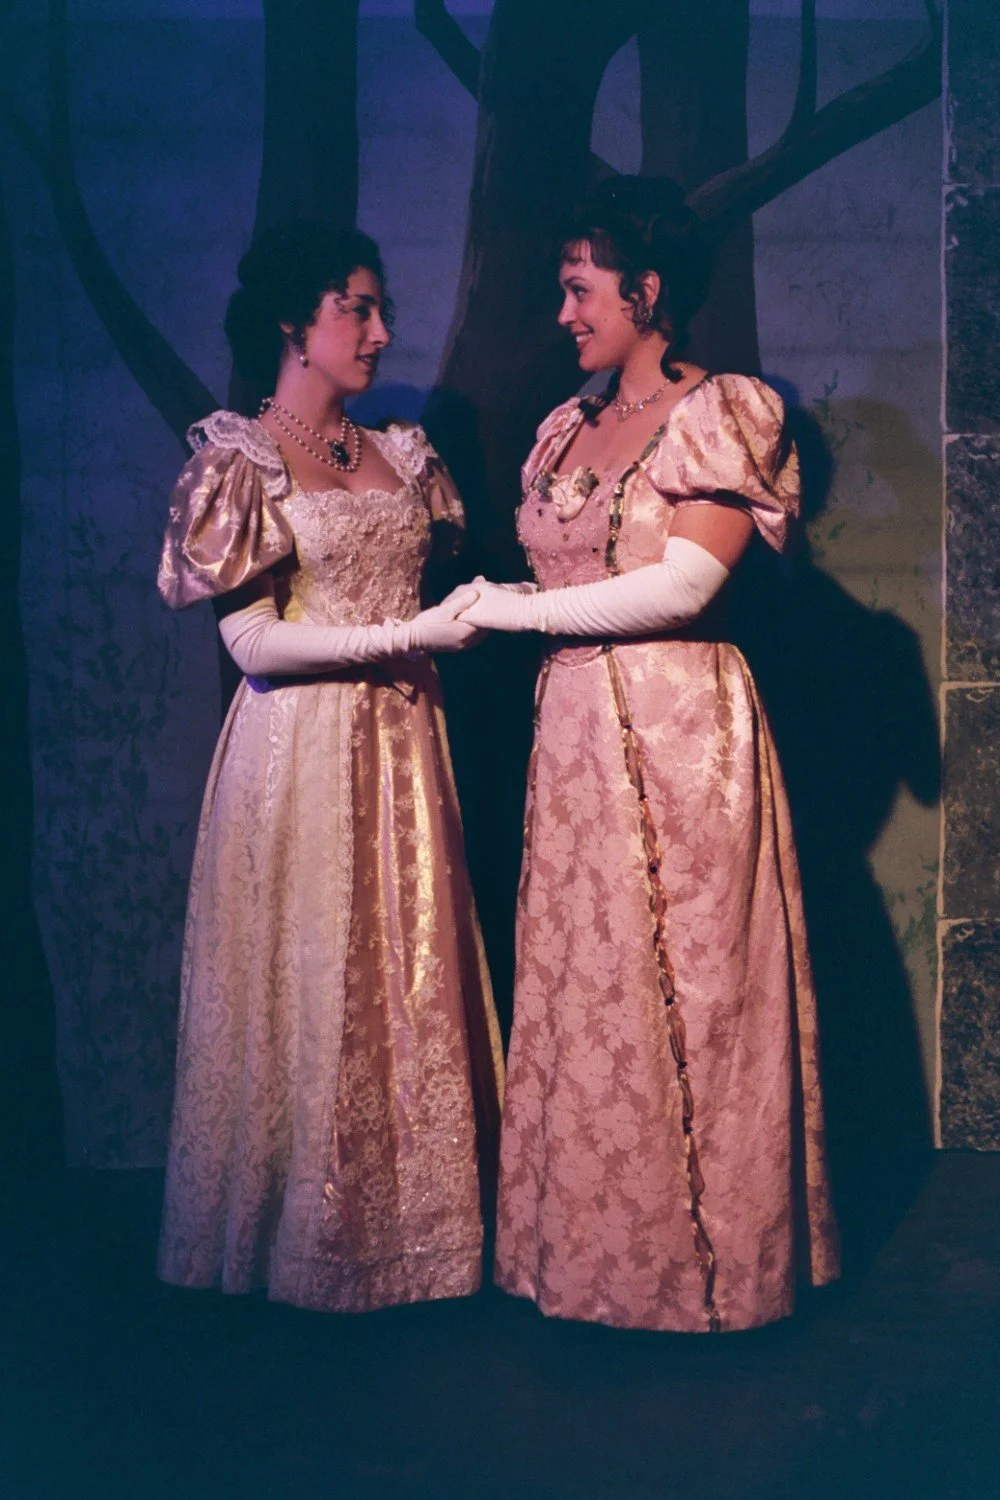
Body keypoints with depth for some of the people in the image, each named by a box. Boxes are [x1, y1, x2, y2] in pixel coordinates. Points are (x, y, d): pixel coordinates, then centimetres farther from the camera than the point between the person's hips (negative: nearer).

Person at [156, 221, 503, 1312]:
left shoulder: (398, 455, 13)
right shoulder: (240, 462, -5)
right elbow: (254, 643, -13)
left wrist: (489, 606, 3)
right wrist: (408, 636, -17)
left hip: (403, 742, 6)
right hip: (301, 752, -6)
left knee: (413, 977, 8)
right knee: (312, 987, 0)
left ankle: (413, 1221, 19)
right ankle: (312, 1241, 15)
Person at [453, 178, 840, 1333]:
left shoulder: (719, 415, -5)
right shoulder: (567, 431, 16)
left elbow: (683, 583, -16)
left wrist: (513, 612, -11)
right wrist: (478, 603, -1)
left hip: (680, 728, -6)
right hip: (575, 729, 7)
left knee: (685, 985, 0)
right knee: (578, 984, 8)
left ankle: (706, 1253, 15)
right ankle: (596, 1244, 20)